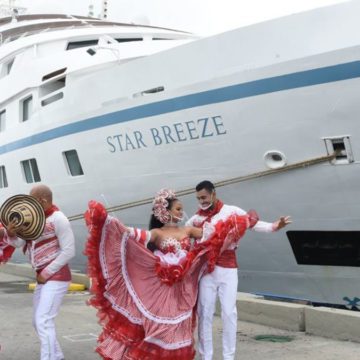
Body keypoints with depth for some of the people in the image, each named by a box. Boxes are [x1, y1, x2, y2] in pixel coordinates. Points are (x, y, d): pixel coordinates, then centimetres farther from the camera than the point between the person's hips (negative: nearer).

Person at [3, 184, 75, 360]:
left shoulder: (57, 218, -14)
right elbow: (19, 243, 5)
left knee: (43, 321, -15)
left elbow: (69, 251, -18)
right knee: (38, 321, 15)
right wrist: (11, 234, -17)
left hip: (56, 277, -9)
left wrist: (47, 273, -16)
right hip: (43, 278, 9)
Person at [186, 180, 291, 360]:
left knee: (229, 313, 0)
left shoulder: (231, 211, -3)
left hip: (227, 269, -2)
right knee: (205, 312, 5)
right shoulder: (196, 218, 7)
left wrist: (273, 226, -30)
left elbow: (251, 222, -14)